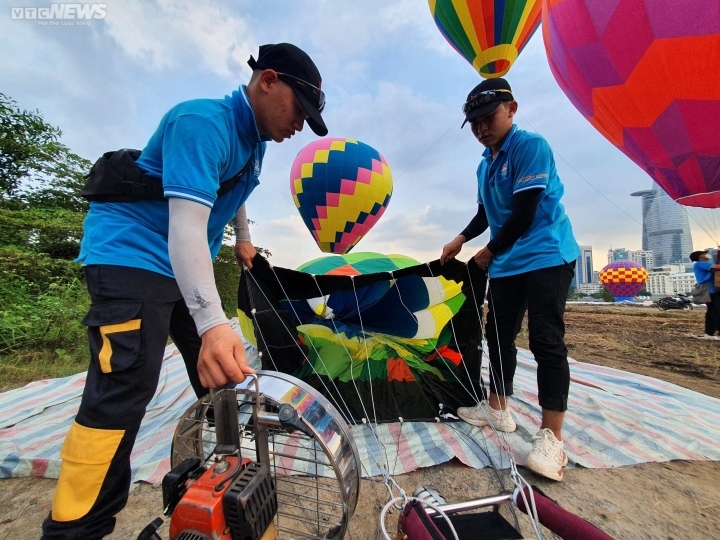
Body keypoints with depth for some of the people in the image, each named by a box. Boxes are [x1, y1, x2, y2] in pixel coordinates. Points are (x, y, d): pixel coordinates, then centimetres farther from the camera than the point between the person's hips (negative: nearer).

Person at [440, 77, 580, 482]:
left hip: (547, 257, -8)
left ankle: (552, 438, 2)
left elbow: (525, 213, -17)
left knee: (546, 341, -9)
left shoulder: (530, 146, -10)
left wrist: (489, 251, -7)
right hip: (507, 263, 8)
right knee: (499, 335, 11)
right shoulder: (485, 165, 15)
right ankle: (497, 409, 27)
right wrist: (460, 240, 19)